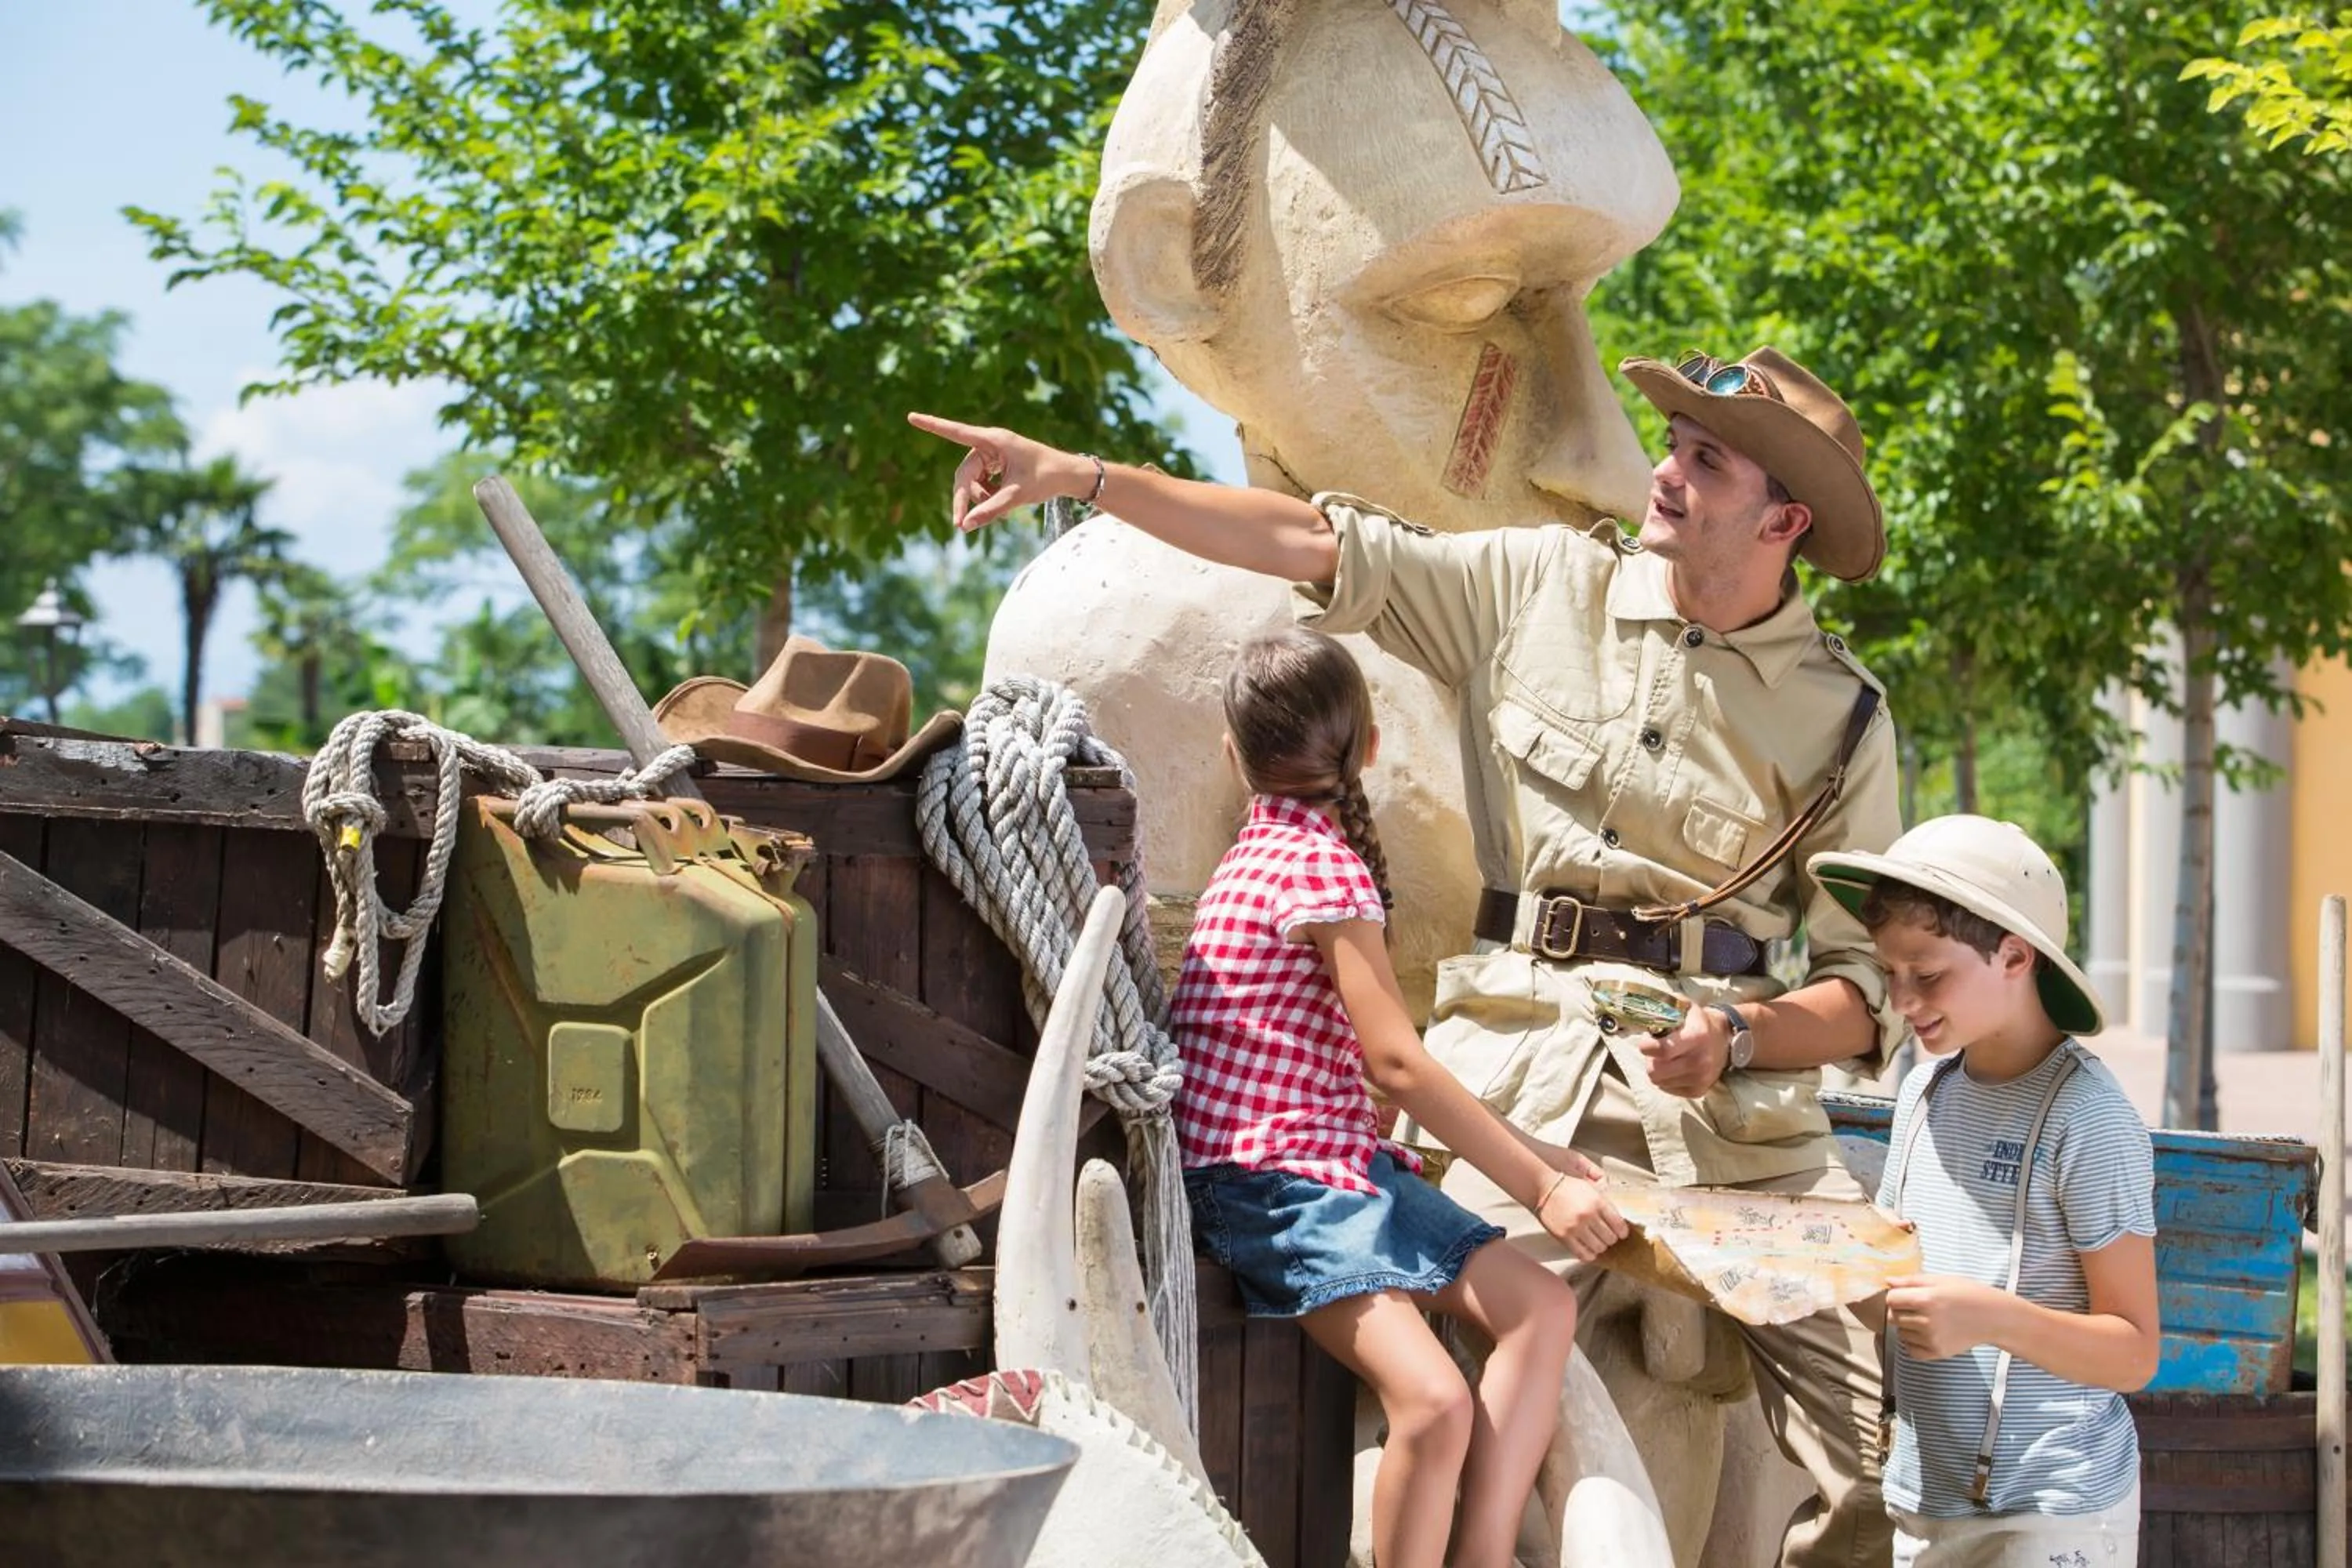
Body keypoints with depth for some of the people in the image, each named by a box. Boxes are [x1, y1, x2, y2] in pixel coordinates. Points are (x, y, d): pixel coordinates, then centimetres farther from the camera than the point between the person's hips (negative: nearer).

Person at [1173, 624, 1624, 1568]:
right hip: (1270, 1178, -10)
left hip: (1344, 1161, 10)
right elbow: (1396, 1062, -16)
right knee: (1435, 1401, -26)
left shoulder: (1267, 850, 17)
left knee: (1541, 1310, 1)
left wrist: (1537, 1161, 21)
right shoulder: (1323, 862, -12)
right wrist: (1538, 1185, -12)